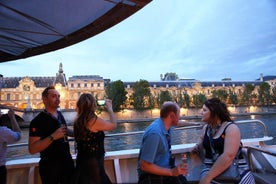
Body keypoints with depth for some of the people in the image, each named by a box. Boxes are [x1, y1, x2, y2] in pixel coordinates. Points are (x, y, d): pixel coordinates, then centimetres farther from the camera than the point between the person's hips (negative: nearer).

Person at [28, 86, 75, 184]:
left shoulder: (60, 114, 5)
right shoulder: (38, 121, -17)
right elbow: (32, 149, -23)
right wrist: (53, 137, -32)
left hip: (67, 161, 7)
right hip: (50, 165, -7)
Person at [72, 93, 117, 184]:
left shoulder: (78, 121, -1)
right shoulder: (94, 120, -22)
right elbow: (113, 125, -9)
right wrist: (109, 108, 5)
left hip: (82, 161, 7)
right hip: (93, 163, -7)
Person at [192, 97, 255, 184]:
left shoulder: (231, 128, -10)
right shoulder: (206, 128, 8)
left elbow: (228, 156, -23)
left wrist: (207, 177, -28)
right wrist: (198, 146, 11)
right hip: (211, 168, 3)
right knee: (204, 174, -28)